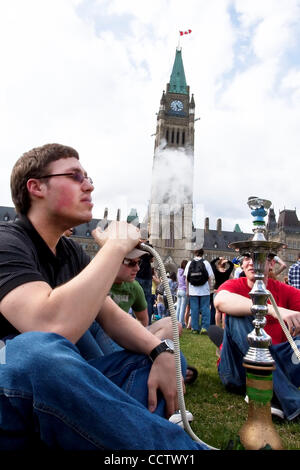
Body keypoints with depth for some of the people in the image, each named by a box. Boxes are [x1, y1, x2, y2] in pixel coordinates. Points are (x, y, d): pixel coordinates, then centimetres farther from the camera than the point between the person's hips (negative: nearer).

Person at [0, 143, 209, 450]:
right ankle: (184, 447, -24)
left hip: (57, 384, 7)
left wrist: (162, 353, -14)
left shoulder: (71, 251, 6)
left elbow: (111, 316, 4)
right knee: (40, 350, -40)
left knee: (169, 357, 1)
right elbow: (55, 327, -35)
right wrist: (116, 245, -23)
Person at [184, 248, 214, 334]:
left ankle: (195, 328, 11)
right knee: (205, 309, 4)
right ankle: (204, 328, 1)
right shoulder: (206, 263, -1)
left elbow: (187, 278, 3)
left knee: (194, 310, 6)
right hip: (204, 290, -1)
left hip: (193, 291, 1)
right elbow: (210, 277, -2)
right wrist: (209, 288, 10)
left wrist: (187, 290, 10)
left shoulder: (190, 263, 2)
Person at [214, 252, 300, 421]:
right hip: (236, 371, -2)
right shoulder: (234, 285, -5)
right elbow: (220, 301, -31)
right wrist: (273, 309, -40)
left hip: (276, 367, 2)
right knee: (237, 314, -27)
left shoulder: (284, 291, 5)